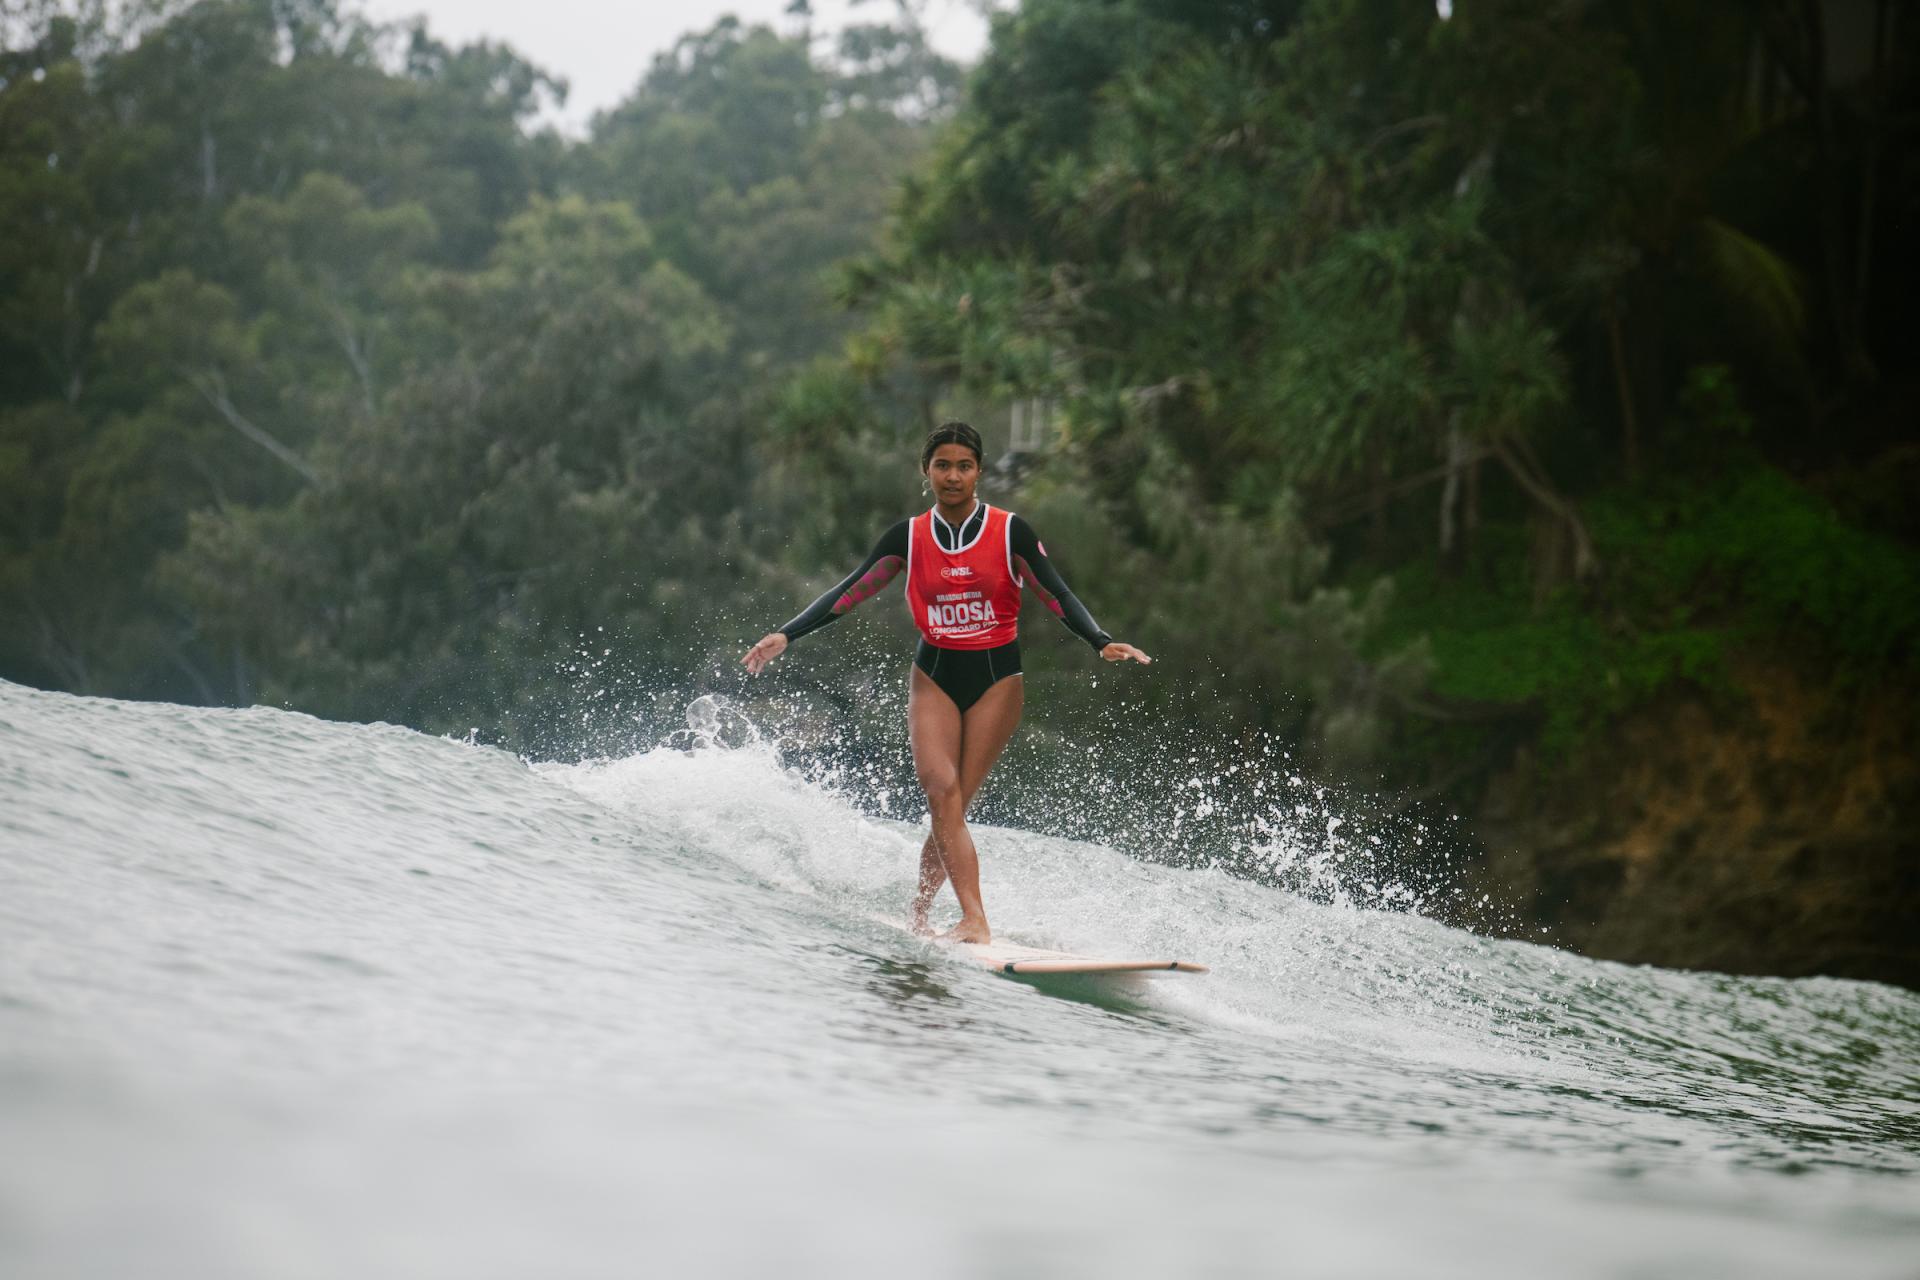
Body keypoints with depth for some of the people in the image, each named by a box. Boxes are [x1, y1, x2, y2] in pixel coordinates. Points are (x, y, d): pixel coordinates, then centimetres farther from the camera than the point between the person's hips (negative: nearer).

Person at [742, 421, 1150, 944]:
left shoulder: (1010, 532, -4)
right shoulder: (909, 537, 2)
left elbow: (1058, 596, -5)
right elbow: (847, 593, 3)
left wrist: (1102, 642, -21)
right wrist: (786, 635, -6)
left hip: (996, 677, -1)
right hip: (934, 676, 1)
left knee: (953, 803, -9)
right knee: (942, 790, -19)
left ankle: (918, 916, 5)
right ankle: (974, 920, -27)